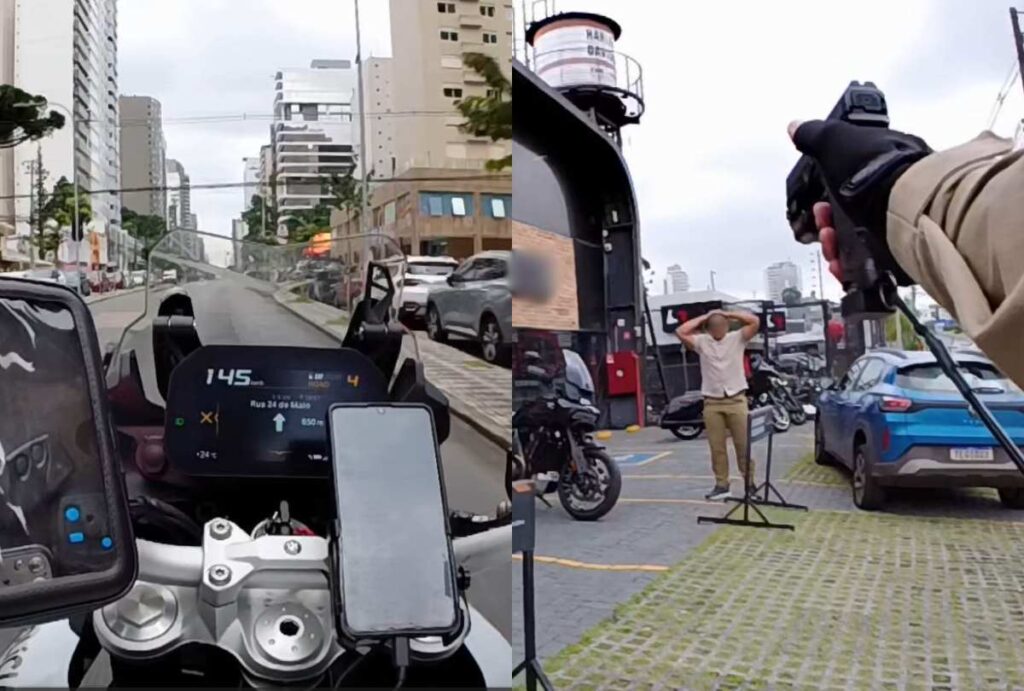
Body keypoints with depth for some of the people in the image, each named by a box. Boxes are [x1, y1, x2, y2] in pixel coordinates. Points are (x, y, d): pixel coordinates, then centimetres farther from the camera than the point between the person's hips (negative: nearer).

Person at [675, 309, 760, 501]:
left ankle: (750, 483, 12)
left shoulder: (737, 338, 5)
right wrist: (702, 318, 1)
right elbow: (681, 332, -7)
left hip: (736, 400, -1)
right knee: (717, 447, 5)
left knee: (743, 444, 3)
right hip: (712, 403, 1)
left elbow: (755, 322, -7)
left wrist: (729, 314, -1)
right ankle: (721, 485, 13)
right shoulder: (701, 341, 5)